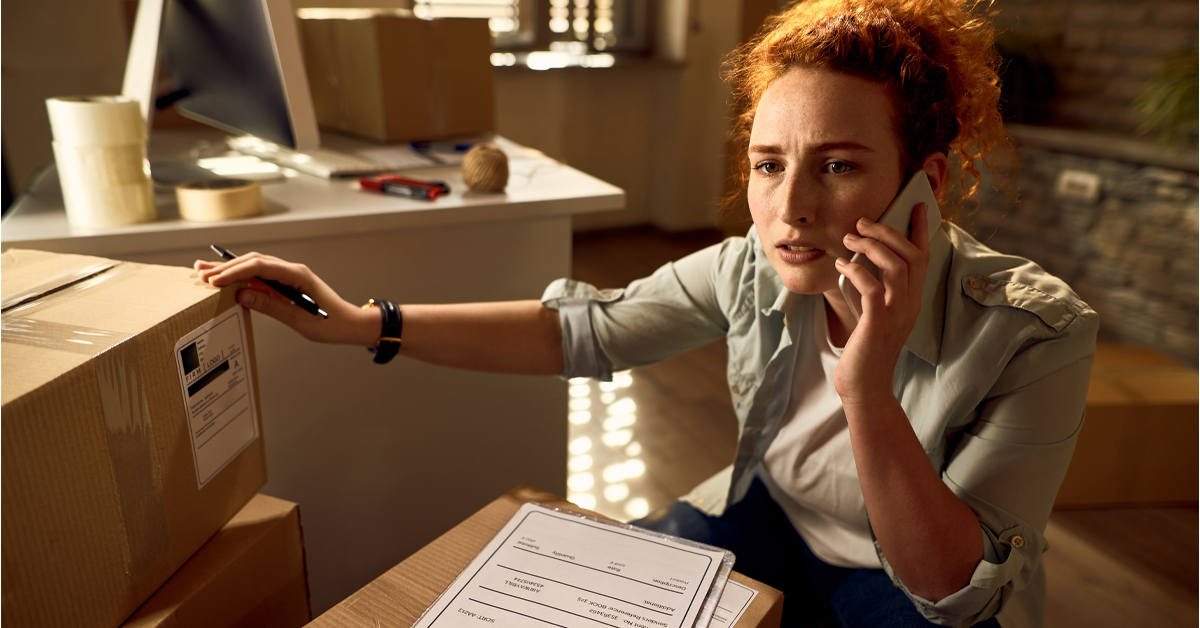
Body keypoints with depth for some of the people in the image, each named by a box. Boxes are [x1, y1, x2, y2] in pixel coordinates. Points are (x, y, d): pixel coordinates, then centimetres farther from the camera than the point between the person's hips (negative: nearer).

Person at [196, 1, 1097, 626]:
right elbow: (583, 332, -11)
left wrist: (867, 391, -42)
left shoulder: (1037, 336, -27)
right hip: (768, 520, 3)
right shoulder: (750, 272, -18)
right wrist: (358, 324, -17)